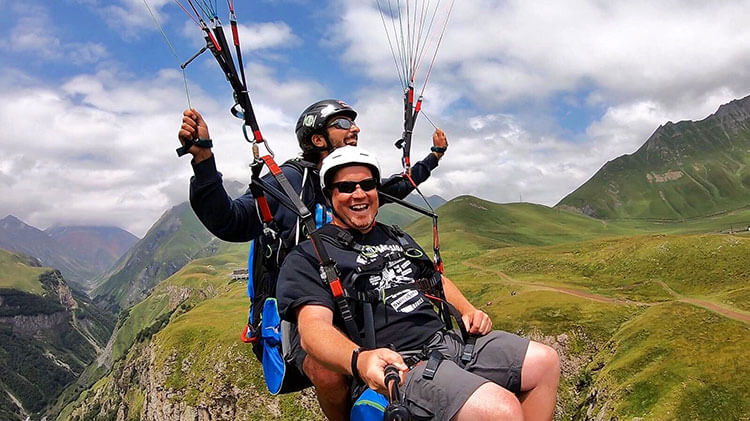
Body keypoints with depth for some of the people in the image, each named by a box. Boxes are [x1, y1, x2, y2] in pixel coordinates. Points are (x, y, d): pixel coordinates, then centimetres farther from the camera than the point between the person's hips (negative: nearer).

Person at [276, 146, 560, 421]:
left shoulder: (397, 238, 22)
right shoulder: (308, 258, -2)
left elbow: (436, 279, 31)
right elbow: (313, 327, -17)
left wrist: (468, 311, 11)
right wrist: (359, 360, -38)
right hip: (396, 368, -8)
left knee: (546, 362, -1)